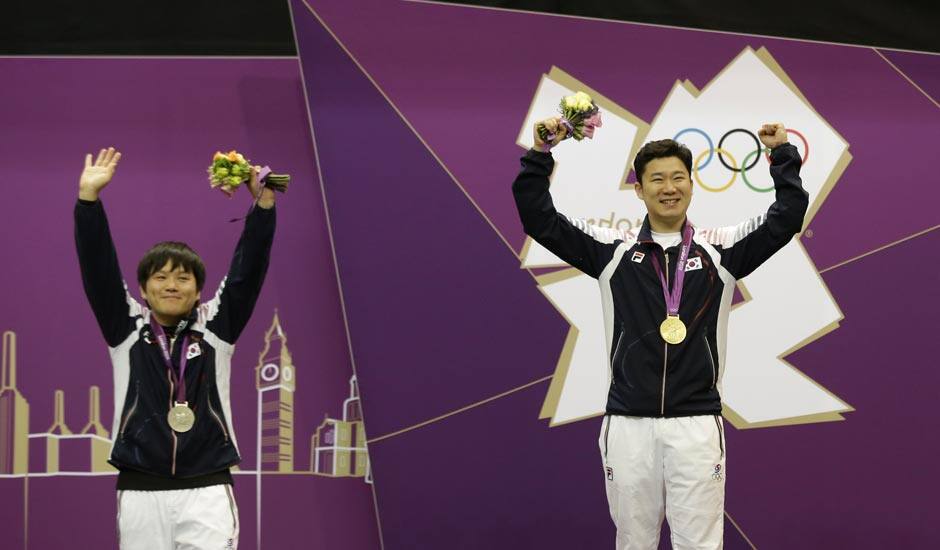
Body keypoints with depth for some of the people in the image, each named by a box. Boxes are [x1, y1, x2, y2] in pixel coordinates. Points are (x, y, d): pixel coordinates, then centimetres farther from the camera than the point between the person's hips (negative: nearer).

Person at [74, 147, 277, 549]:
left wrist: (263, 202, -14)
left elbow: (247, 271, -1)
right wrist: (88, 197, -10)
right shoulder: (127, 330, 8)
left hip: (207, 491, 0)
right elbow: (98, 269, -1)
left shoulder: (216, 327, 7)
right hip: (140, 492, 1)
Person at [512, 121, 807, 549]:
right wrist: (540, 153, -3)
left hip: (696, 424, -1)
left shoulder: (719, 251, 5)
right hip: (628, 423, 1)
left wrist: (783, 154, -2)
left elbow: (787, 216, 1)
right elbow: (538, 218, 3)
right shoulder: (612, 251, 5)